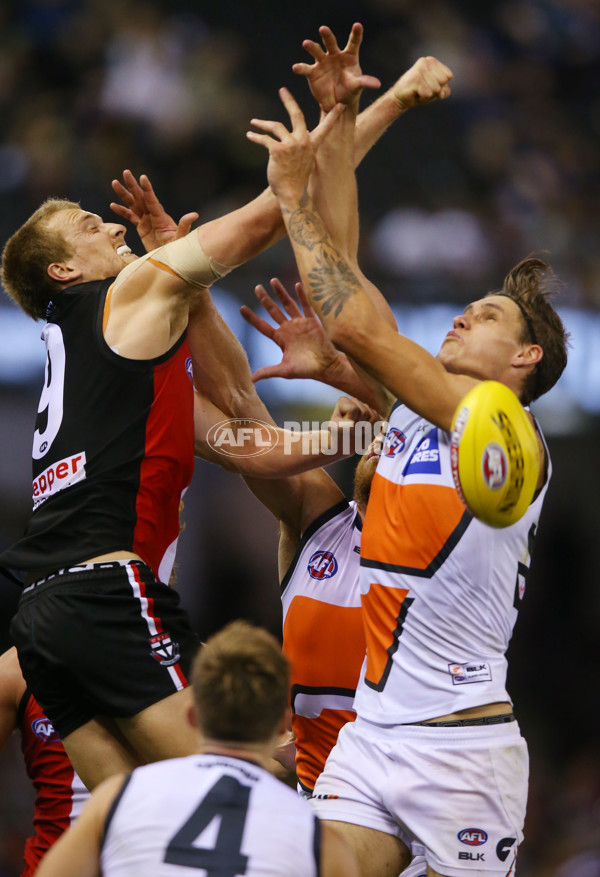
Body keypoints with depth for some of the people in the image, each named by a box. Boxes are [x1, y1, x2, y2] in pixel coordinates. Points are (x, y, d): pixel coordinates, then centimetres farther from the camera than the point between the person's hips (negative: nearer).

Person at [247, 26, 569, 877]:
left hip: (461, 744, -6)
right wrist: (343, 122, 11)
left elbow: (360, 328, -16)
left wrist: (295, 194, -10)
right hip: (371, 730, 6)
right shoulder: (413, 411, 13)